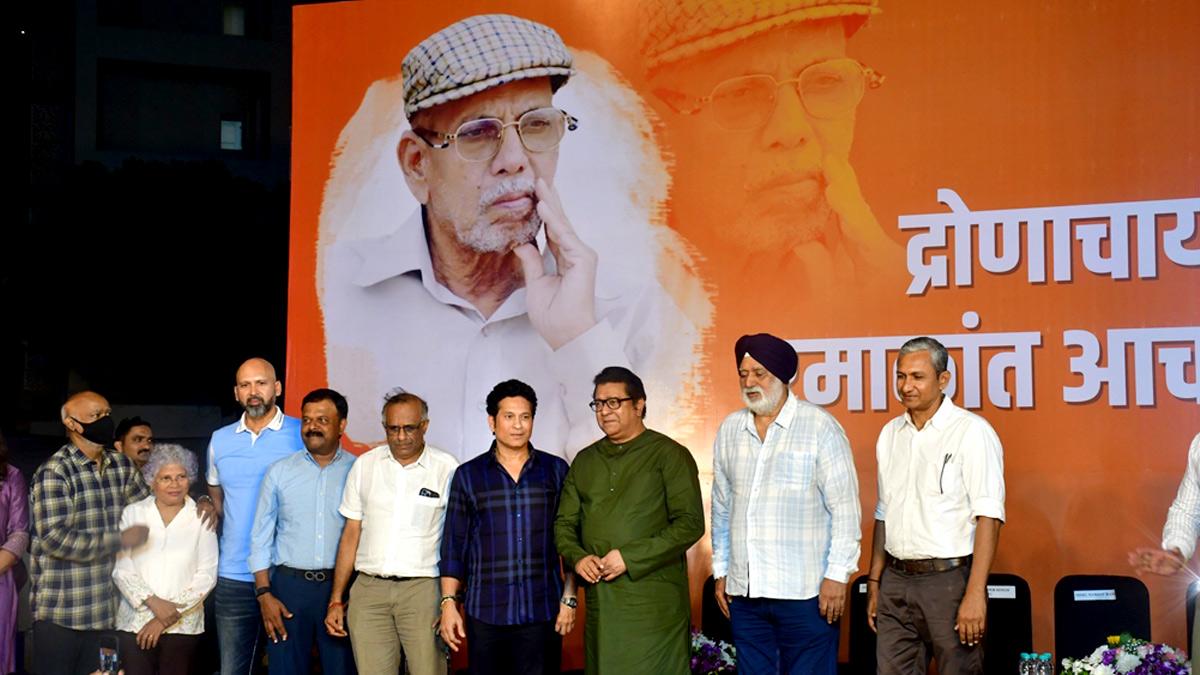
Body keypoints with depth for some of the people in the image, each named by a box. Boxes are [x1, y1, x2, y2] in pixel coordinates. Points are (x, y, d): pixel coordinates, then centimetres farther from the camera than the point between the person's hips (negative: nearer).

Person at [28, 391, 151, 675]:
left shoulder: (121, 465, 8)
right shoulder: (54, 472, -11)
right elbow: (55, 539, -20)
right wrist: (120, 540, -17)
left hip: (104, 607, 6)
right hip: (60, 612, -6)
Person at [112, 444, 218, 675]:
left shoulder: (201, 518, 3)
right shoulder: (133, 513, 6)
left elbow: (206, 575, -2)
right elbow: (122, 570, 1)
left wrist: (169, 617, -9)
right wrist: (153, 603, -13)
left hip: (182, 626, 0)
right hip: (135, 623, 1)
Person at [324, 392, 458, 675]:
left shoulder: (446, 468, 1)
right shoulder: (364, 465, 10)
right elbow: (351, 534, 13)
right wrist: (336, 600, 9)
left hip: (423, 588, -2)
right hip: (369, 589, 2)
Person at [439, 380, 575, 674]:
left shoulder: (556, 471, 7)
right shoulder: (468, 476, 7)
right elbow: (454, 545, 7)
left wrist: (569, 599, 3)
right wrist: (449, 602, 1)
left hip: (542, 613, 0)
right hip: (485, 614, 0)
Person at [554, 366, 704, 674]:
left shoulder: (669, 455, -2)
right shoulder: (585, 461, 15)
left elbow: (690, 524, -9)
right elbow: (564, 523, 17)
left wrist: (630, 558, -15)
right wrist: (577, 557, -4)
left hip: (653, 601, -5)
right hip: (599, 601, 5)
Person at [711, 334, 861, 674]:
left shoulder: (819, 426, -4)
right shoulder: (730, 430, 11)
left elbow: (845, 507, -5)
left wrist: (837, 575, -9)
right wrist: (721, 571, 16)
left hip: (805, 592, -5)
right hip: (745, 593, 5)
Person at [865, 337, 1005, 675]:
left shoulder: (972, 432, -7)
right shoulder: (890, 434, 13)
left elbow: (988, 517, -14)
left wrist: (975, 593, -20)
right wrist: (874, 582, 16)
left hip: (949, 580, -5)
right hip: (896, 583, 6)